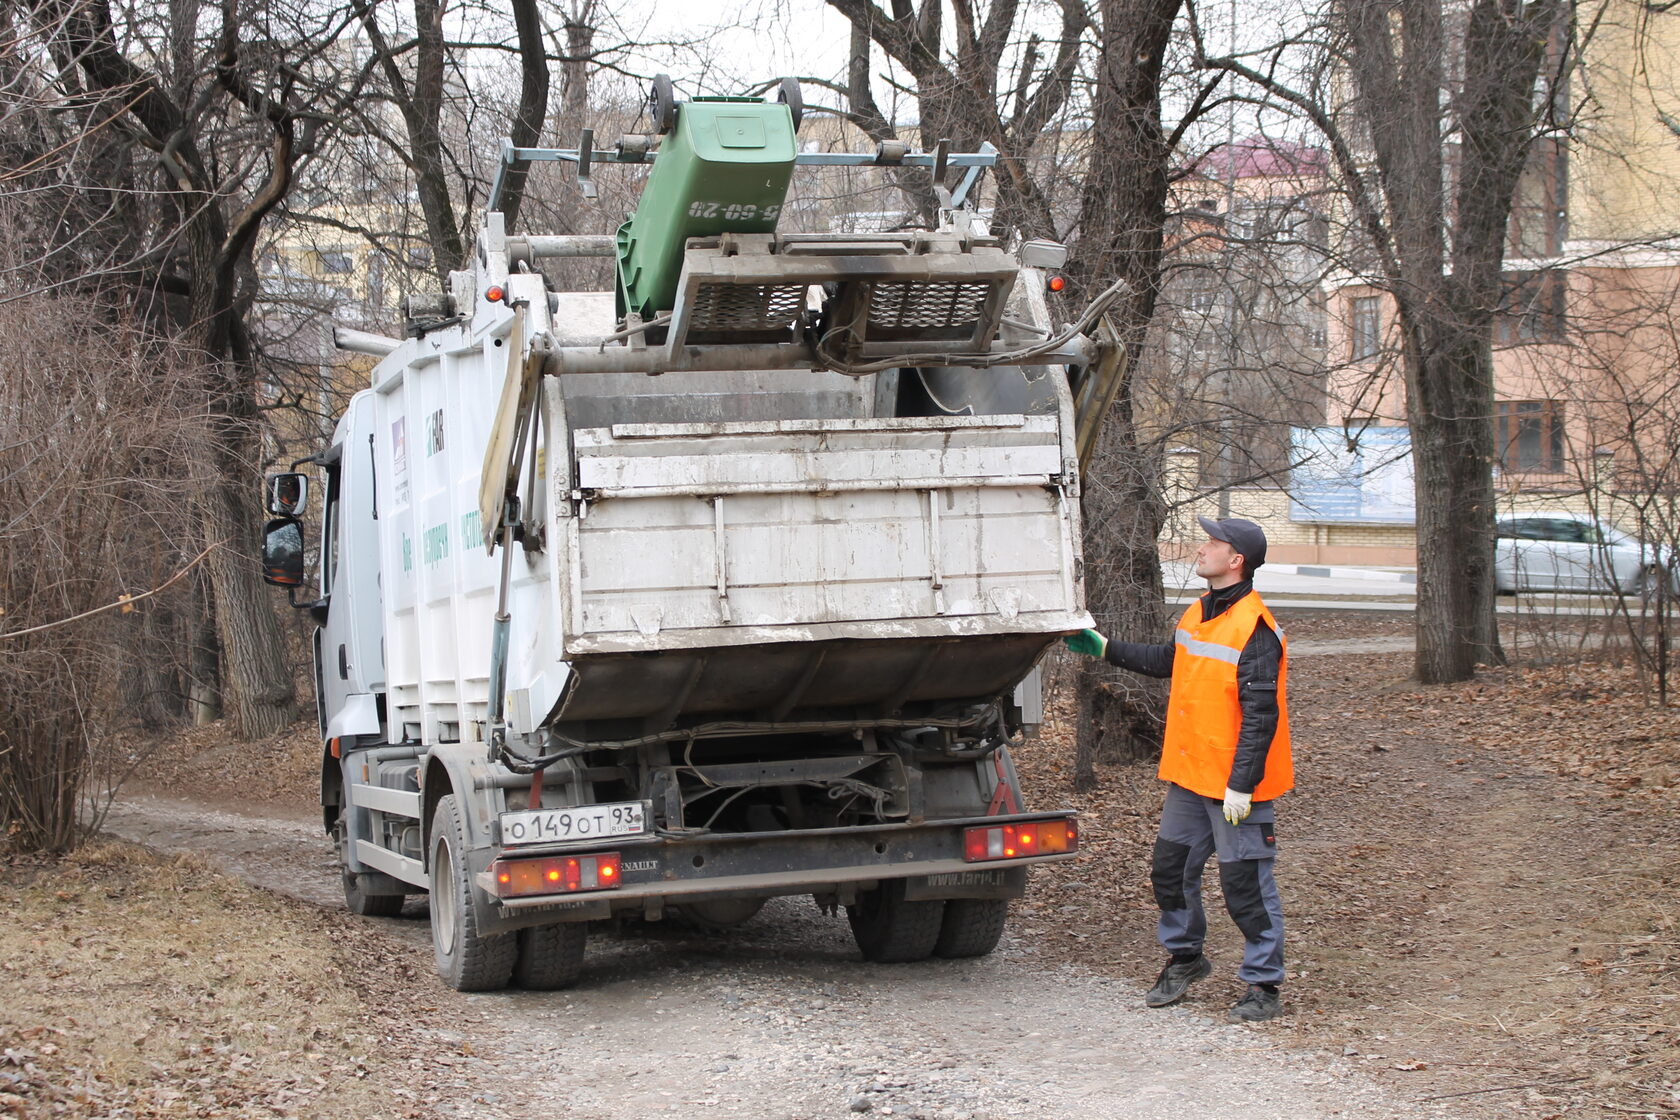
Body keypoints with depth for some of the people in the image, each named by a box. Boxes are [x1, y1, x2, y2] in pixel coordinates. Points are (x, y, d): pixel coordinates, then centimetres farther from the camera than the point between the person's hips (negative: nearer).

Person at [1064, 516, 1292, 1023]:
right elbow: (1169, 662, 28)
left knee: (1245, 884, -1)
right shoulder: (1198, 614, 9)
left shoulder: (1254, 629, -19)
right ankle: (1184, 958, 36)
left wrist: (1241, 784, -23)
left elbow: (1261, 715, -21)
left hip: (1235, 786, -9)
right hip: (1189, 776, 9)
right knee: (1171, 869, 17)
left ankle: (1263, 985, 10)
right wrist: (1105, 648, 28)